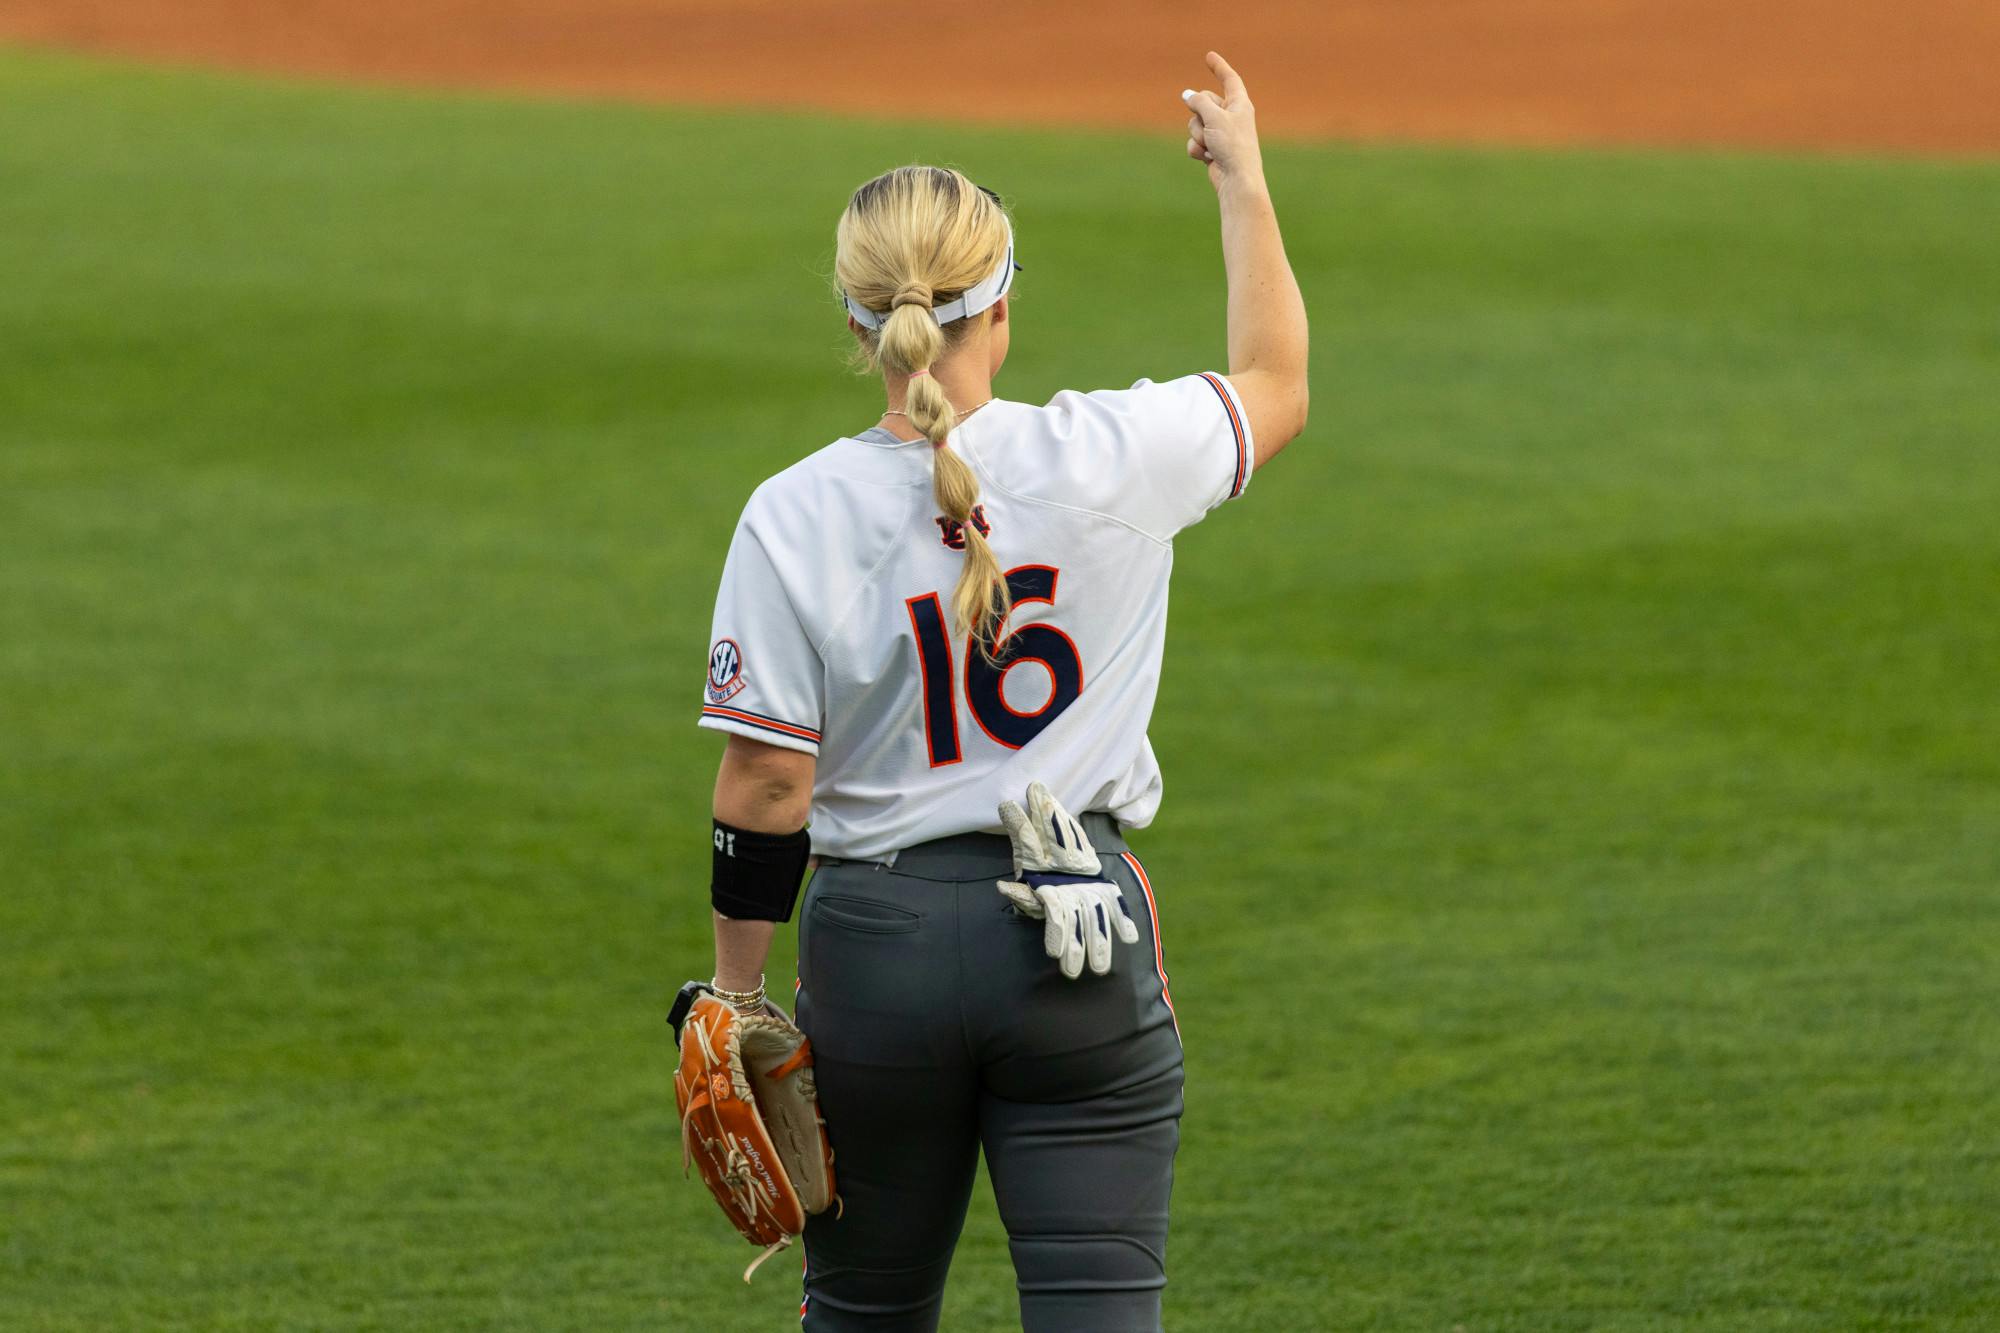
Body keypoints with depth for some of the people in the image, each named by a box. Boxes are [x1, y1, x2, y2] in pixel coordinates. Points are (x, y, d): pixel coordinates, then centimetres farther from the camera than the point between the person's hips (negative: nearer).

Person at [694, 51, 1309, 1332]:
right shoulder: (1110, 458, -7)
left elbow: (765, 789, -7)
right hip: (1082, 941, -1)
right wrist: (1244, 180, 24)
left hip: (877, 940, 1)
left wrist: (735, 990, 3)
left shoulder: (797, 516, -8)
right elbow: (1278, 387, 13)